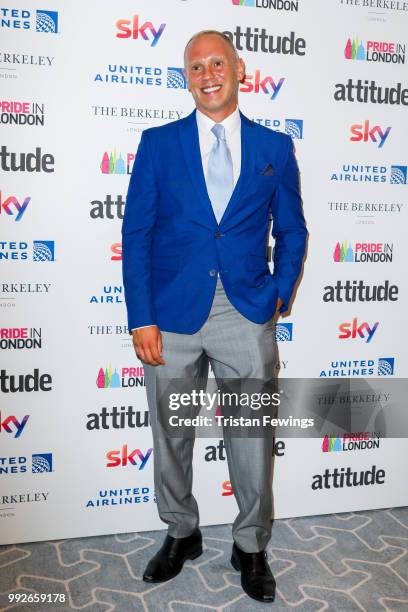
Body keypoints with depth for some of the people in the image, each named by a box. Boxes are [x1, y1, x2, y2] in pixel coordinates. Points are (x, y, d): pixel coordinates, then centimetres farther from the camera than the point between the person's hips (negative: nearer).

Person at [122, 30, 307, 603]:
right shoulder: (158, 143, 4)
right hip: (174, 312, 0)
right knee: (171, 436, 12)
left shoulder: (275, 147, 7)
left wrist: (280, 293, -1)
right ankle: (181, 534, 37)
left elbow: (291, 230, 13)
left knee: (252, 438, 8)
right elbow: (136, 234, 0)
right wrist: (141, 319, -7)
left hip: (247, 314, 0)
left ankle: (251, 547, 31)